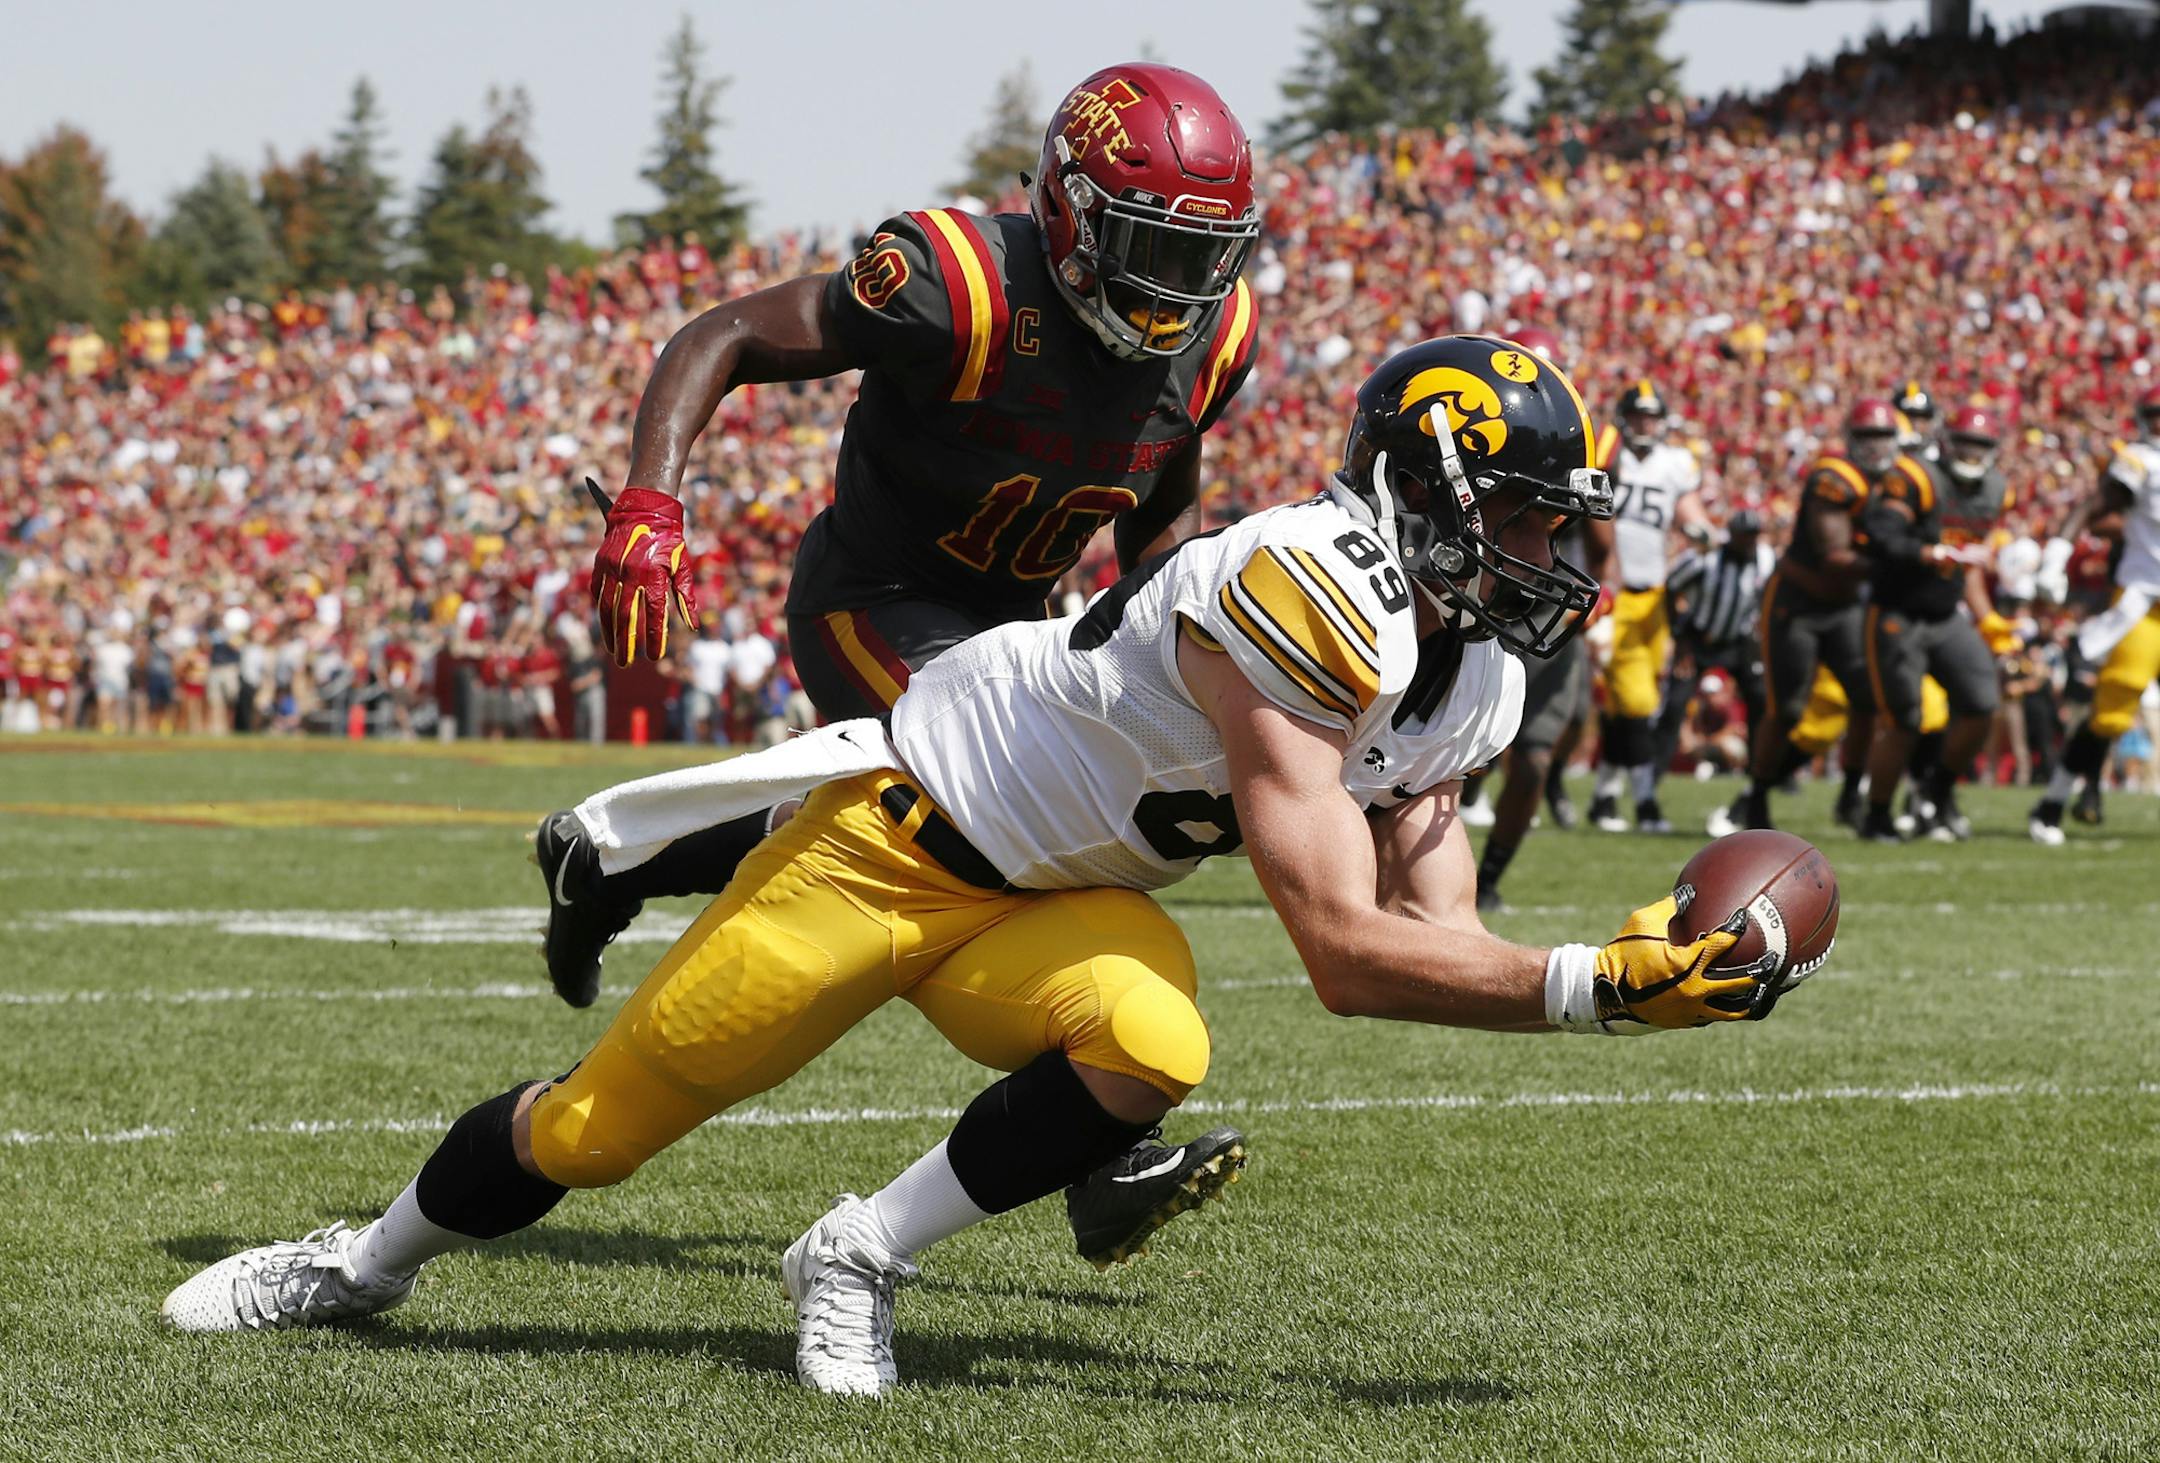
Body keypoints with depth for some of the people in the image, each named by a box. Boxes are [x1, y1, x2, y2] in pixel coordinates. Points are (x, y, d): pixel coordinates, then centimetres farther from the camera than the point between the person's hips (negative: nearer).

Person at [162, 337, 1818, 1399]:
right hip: (901, 833, -6)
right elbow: (1346, 955, -34)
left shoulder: (1472, 680, -2)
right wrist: (1590, 986, -35)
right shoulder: (1301, 595, -32)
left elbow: (1428, 936, -4)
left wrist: (1630, 968, -20)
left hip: (1060, 903, 7)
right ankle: (376, 1258, 33)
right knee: (595, 1127, 3)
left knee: (1153, 1049, -29)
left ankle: (862, 1257, -7)